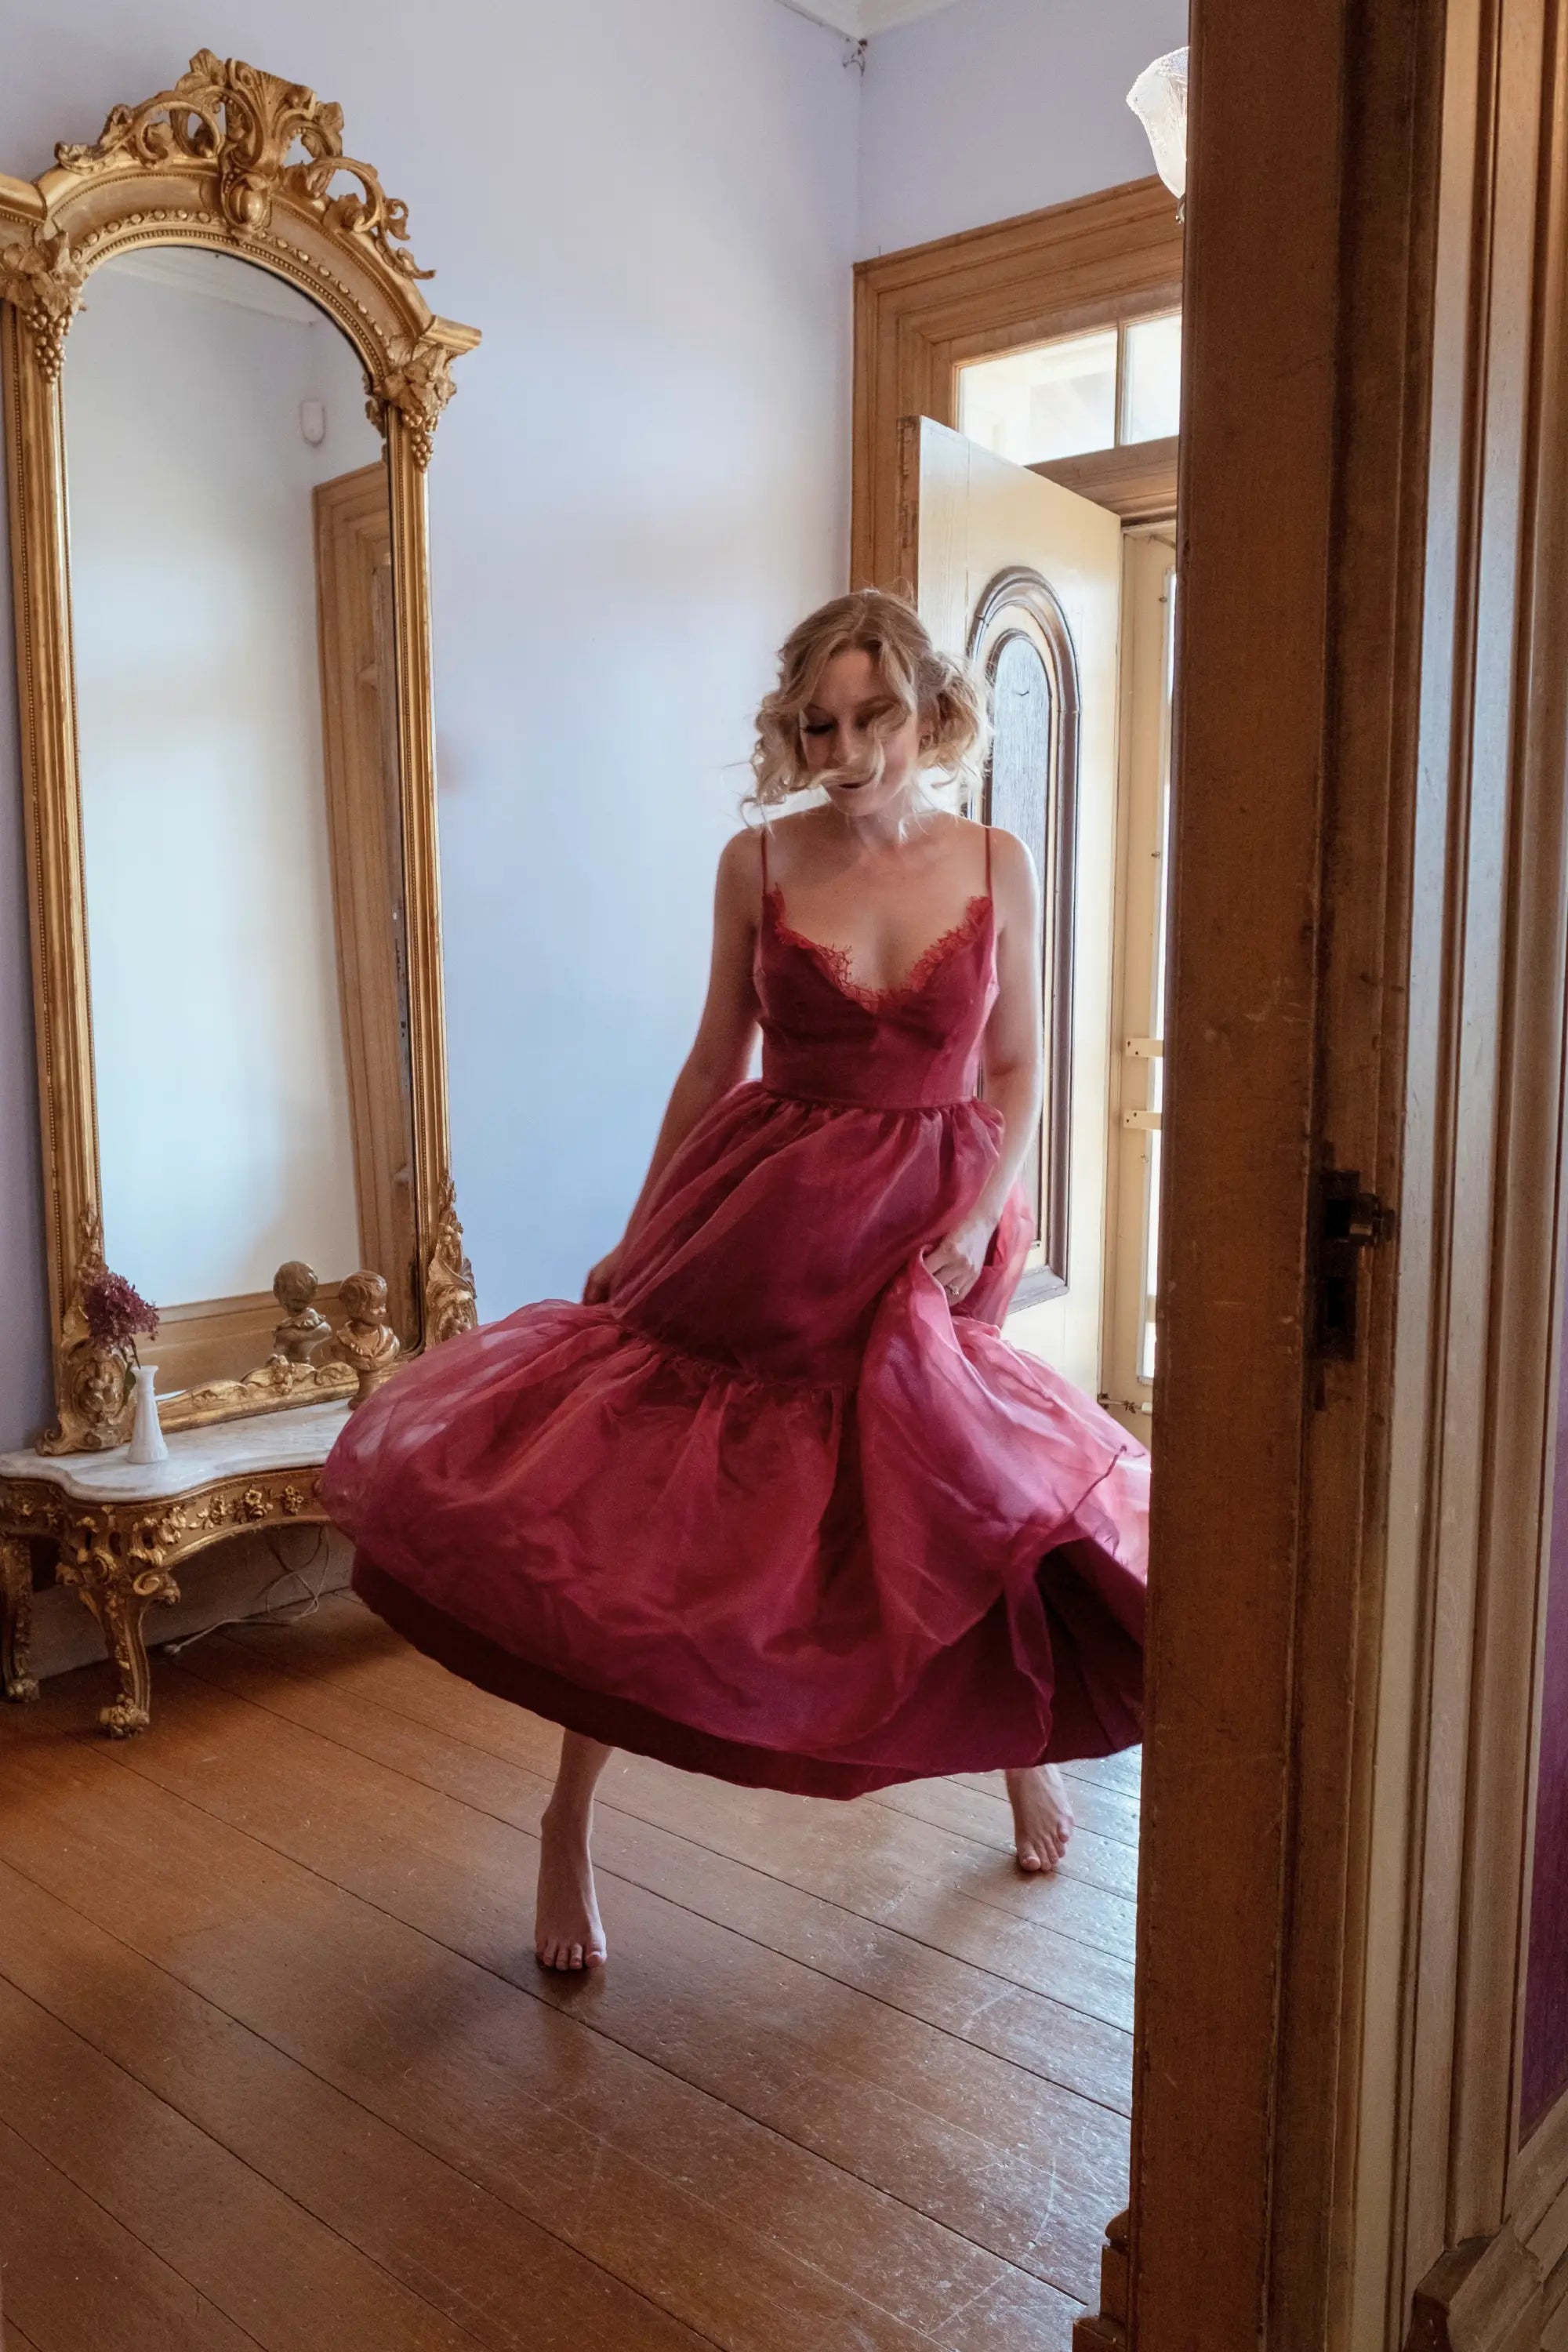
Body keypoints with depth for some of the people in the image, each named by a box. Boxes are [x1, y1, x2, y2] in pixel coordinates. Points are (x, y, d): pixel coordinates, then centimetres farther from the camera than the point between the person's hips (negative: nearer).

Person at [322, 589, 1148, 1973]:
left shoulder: (998, 867, 0)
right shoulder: (759, 862, -1)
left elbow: (1017, 1073, 3)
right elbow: (718, 1061, 5)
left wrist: (980, 1216, -13)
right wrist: (636, 1237, 6)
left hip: (928, 1218, 0)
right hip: (758, 1220, 0)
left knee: (980, 1496, 4)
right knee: (648, 1511, 2)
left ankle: (1026, 1740, 39)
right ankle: (571, 1824, 21)